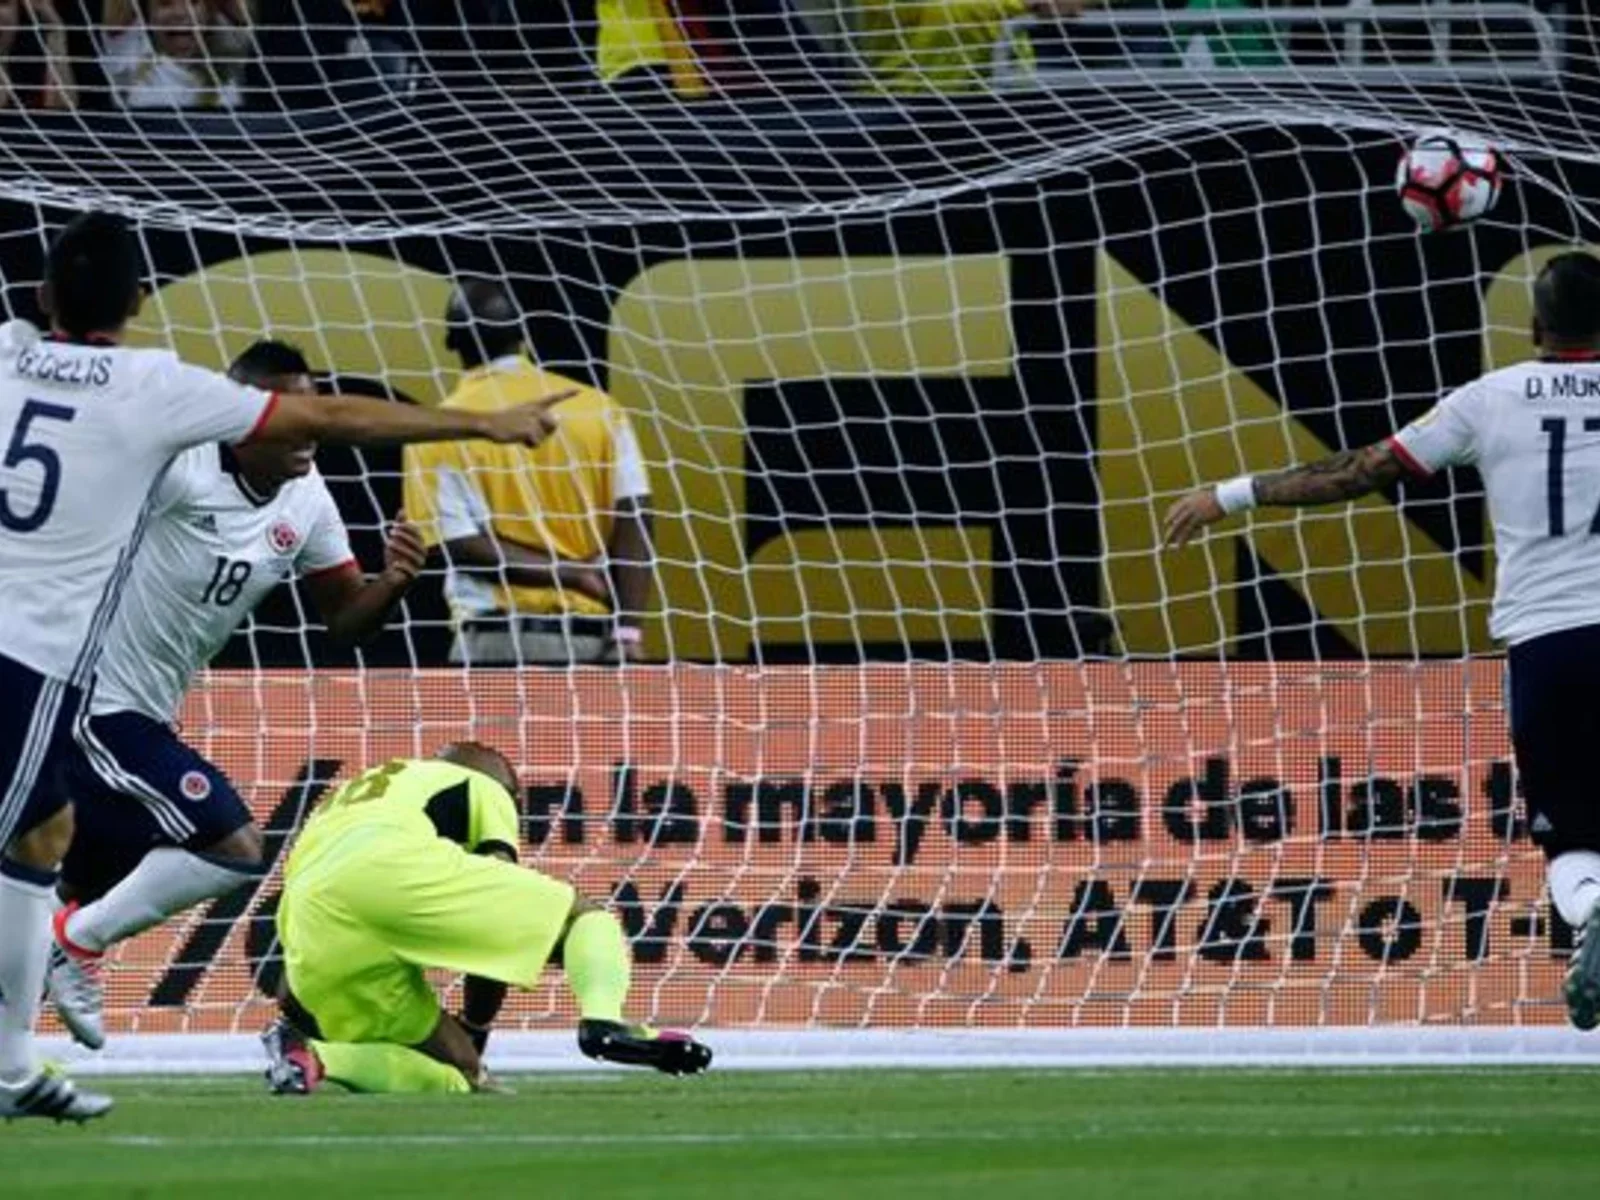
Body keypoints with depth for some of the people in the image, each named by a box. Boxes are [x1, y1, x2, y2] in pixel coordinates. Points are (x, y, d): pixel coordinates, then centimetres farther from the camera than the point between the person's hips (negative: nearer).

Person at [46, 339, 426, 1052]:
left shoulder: (305, 500, 3)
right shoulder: (178, 463, -22)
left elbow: (345, 617, 8)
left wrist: (394, 583, -11)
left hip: (142, 716, 9)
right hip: (93, 699, -9)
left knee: (84, 898, 16)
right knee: (233, 848, -16)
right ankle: (76, 945, -2)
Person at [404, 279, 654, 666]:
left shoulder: (441, 431, -1)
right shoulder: (598, 408, 5)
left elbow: (464, 545, -9)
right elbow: (634, 520, -2)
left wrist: (573, 573, -6)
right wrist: (627, 633, -6)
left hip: (499, 641, -3)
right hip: (595, 637, 3)